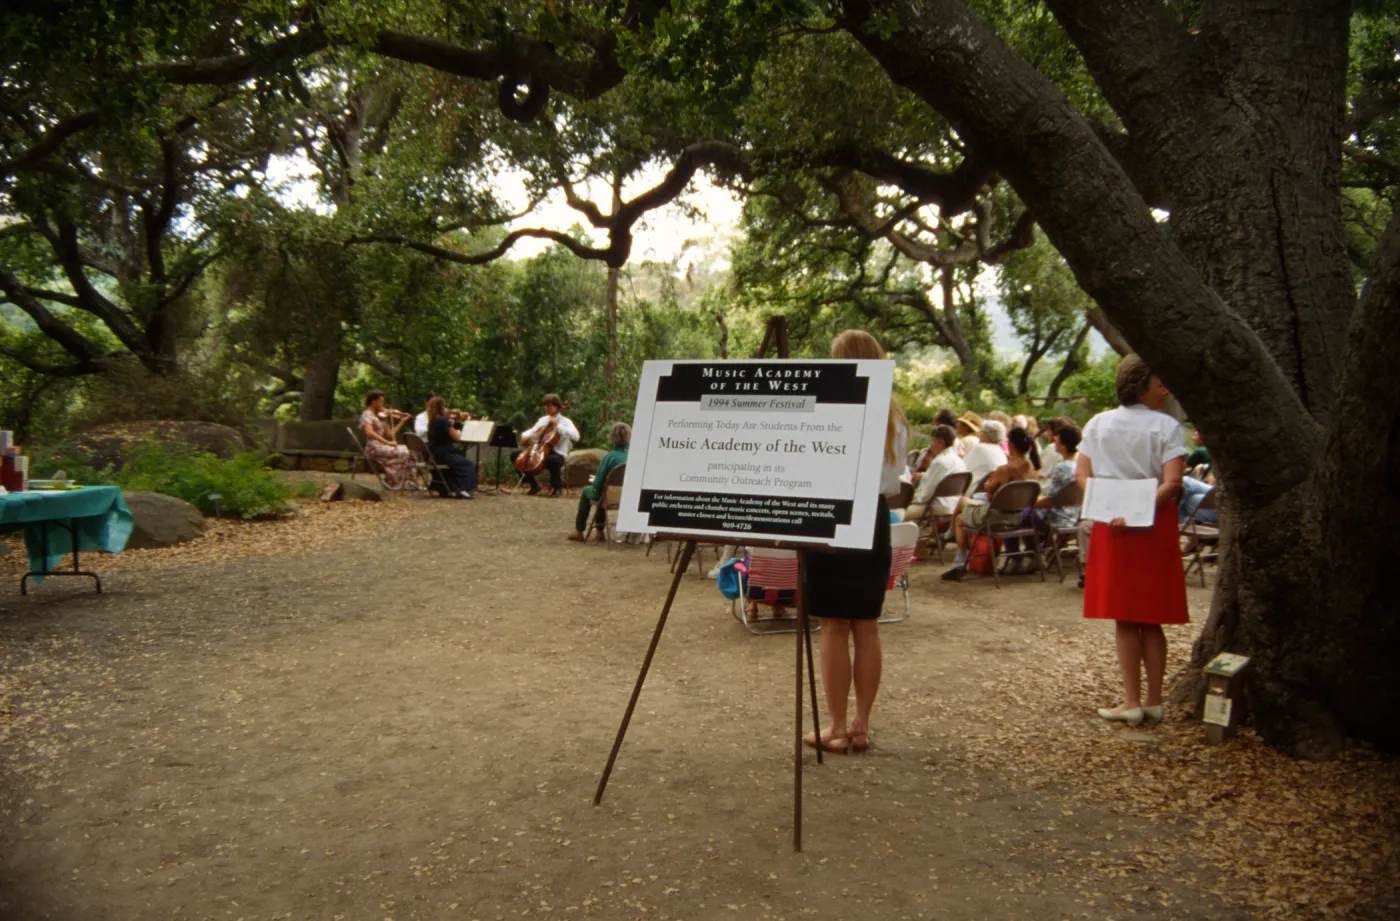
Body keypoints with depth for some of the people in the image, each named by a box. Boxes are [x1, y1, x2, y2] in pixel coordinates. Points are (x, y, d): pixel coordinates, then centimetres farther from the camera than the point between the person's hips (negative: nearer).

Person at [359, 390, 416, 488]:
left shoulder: (381, 416, 17)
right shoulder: (367, 415, -8)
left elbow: (390, 434, 13)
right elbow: (370, 433, -25)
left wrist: (402, 421, 12)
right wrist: (387, 442, -29)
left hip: (381, 447, 8)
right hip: (373, 448, -8)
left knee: (408, 450, -10)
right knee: (403, 453, -21)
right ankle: (393, 483, -12)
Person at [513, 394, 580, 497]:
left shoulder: (565, 421, -4)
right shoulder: (543, 420, 15)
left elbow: (575, 436, -21)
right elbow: (532, 431, 20)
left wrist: (558, 425, -21)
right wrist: (525, 436, -4)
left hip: (558, 454, -6)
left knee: (553, 460, -42)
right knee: (515, 455, -4)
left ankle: (557, 488, -13)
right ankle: (534, 485, 5)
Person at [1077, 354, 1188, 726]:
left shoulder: (1098, 424, 5)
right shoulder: (1167, 427, -5)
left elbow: (1081, 474, 0)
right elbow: (1172, 482, -17)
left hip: (1111, 526, 1)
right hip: (1154, 526, -1)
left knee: (1124, 619, 6)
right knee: (1151, 619, 9)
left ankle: (1132, 701, 7)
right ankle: (1153, 701, 16)